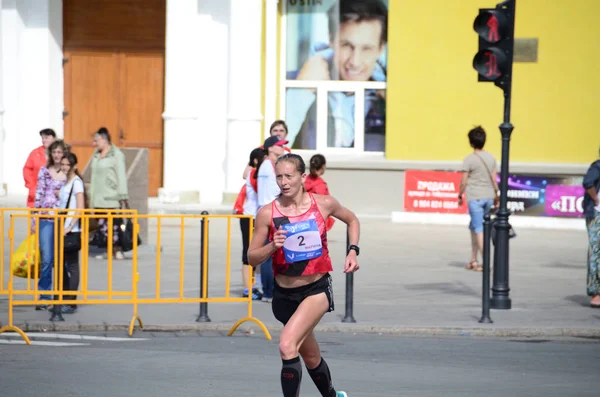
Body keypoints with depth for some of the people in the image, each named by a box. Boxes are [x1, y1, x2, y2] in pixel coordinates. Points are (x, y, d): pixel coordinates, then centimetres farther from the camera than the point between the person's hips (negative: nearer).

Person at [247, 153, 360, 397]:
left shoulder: (323, 204, -8)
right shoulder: (268, 213, -9)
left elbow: (352, 220, 13)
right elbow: (252, 258, -4)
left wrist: (353, 251, 0)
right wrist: (272, 247, -23)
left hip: (317, 290, -3)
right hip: (284, 294, 3)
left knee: (287, 345, -25)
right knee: (311, 357, 20)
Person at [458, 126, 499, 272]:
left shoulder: (469, 160, -10)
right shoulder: (491, 158, 7)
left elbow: (463, 182, -9)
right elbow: (494, 179, 9)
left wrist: (460, 196, 5)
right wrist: (497, 196, 17)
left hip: (475, 198, -6)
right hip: (488, 197, 6)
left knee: (479, 229, -4)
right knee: (474, 227, 18)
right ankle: (473, 260, 20)